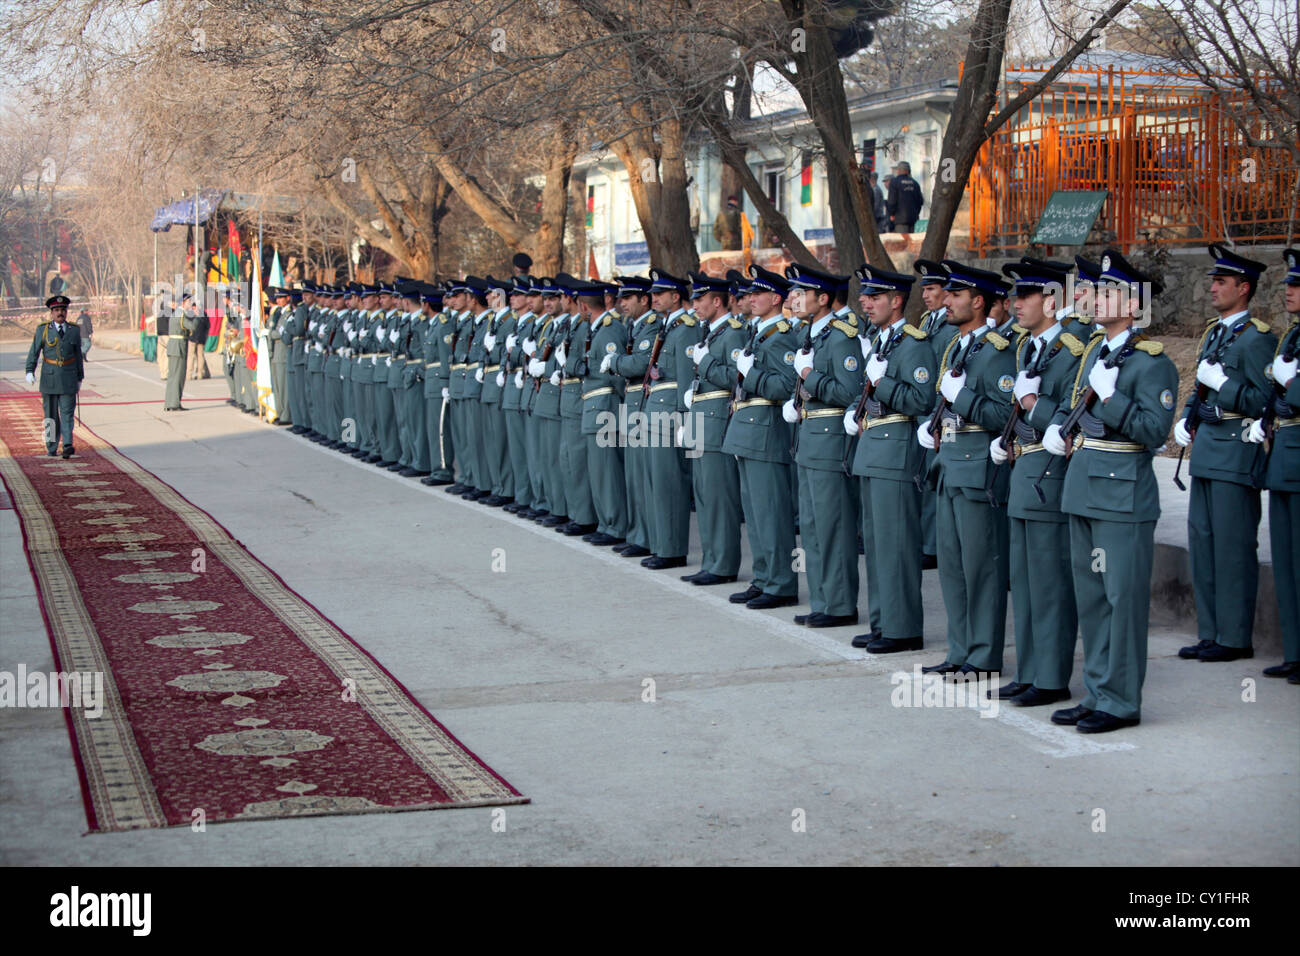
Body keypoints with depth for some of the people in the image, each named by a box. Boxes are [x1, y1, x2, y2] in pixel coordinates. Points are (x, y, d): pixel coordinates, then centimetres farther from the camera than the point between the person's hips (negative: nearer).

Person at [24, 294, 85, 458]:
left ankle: (67, 446, -16)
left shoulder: (74, 330, 7)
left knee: (67, 413, -9)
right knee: (51, 414, 6)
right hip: (49, 377, 0)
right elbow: (34, 352, 1)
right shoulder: (42, 329, 2)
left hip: (68, 378, 0)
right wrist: (30, 371, -12)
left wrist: (80, 378, 14)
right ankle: (51, 448, 13)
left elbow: (78, 355, 13)